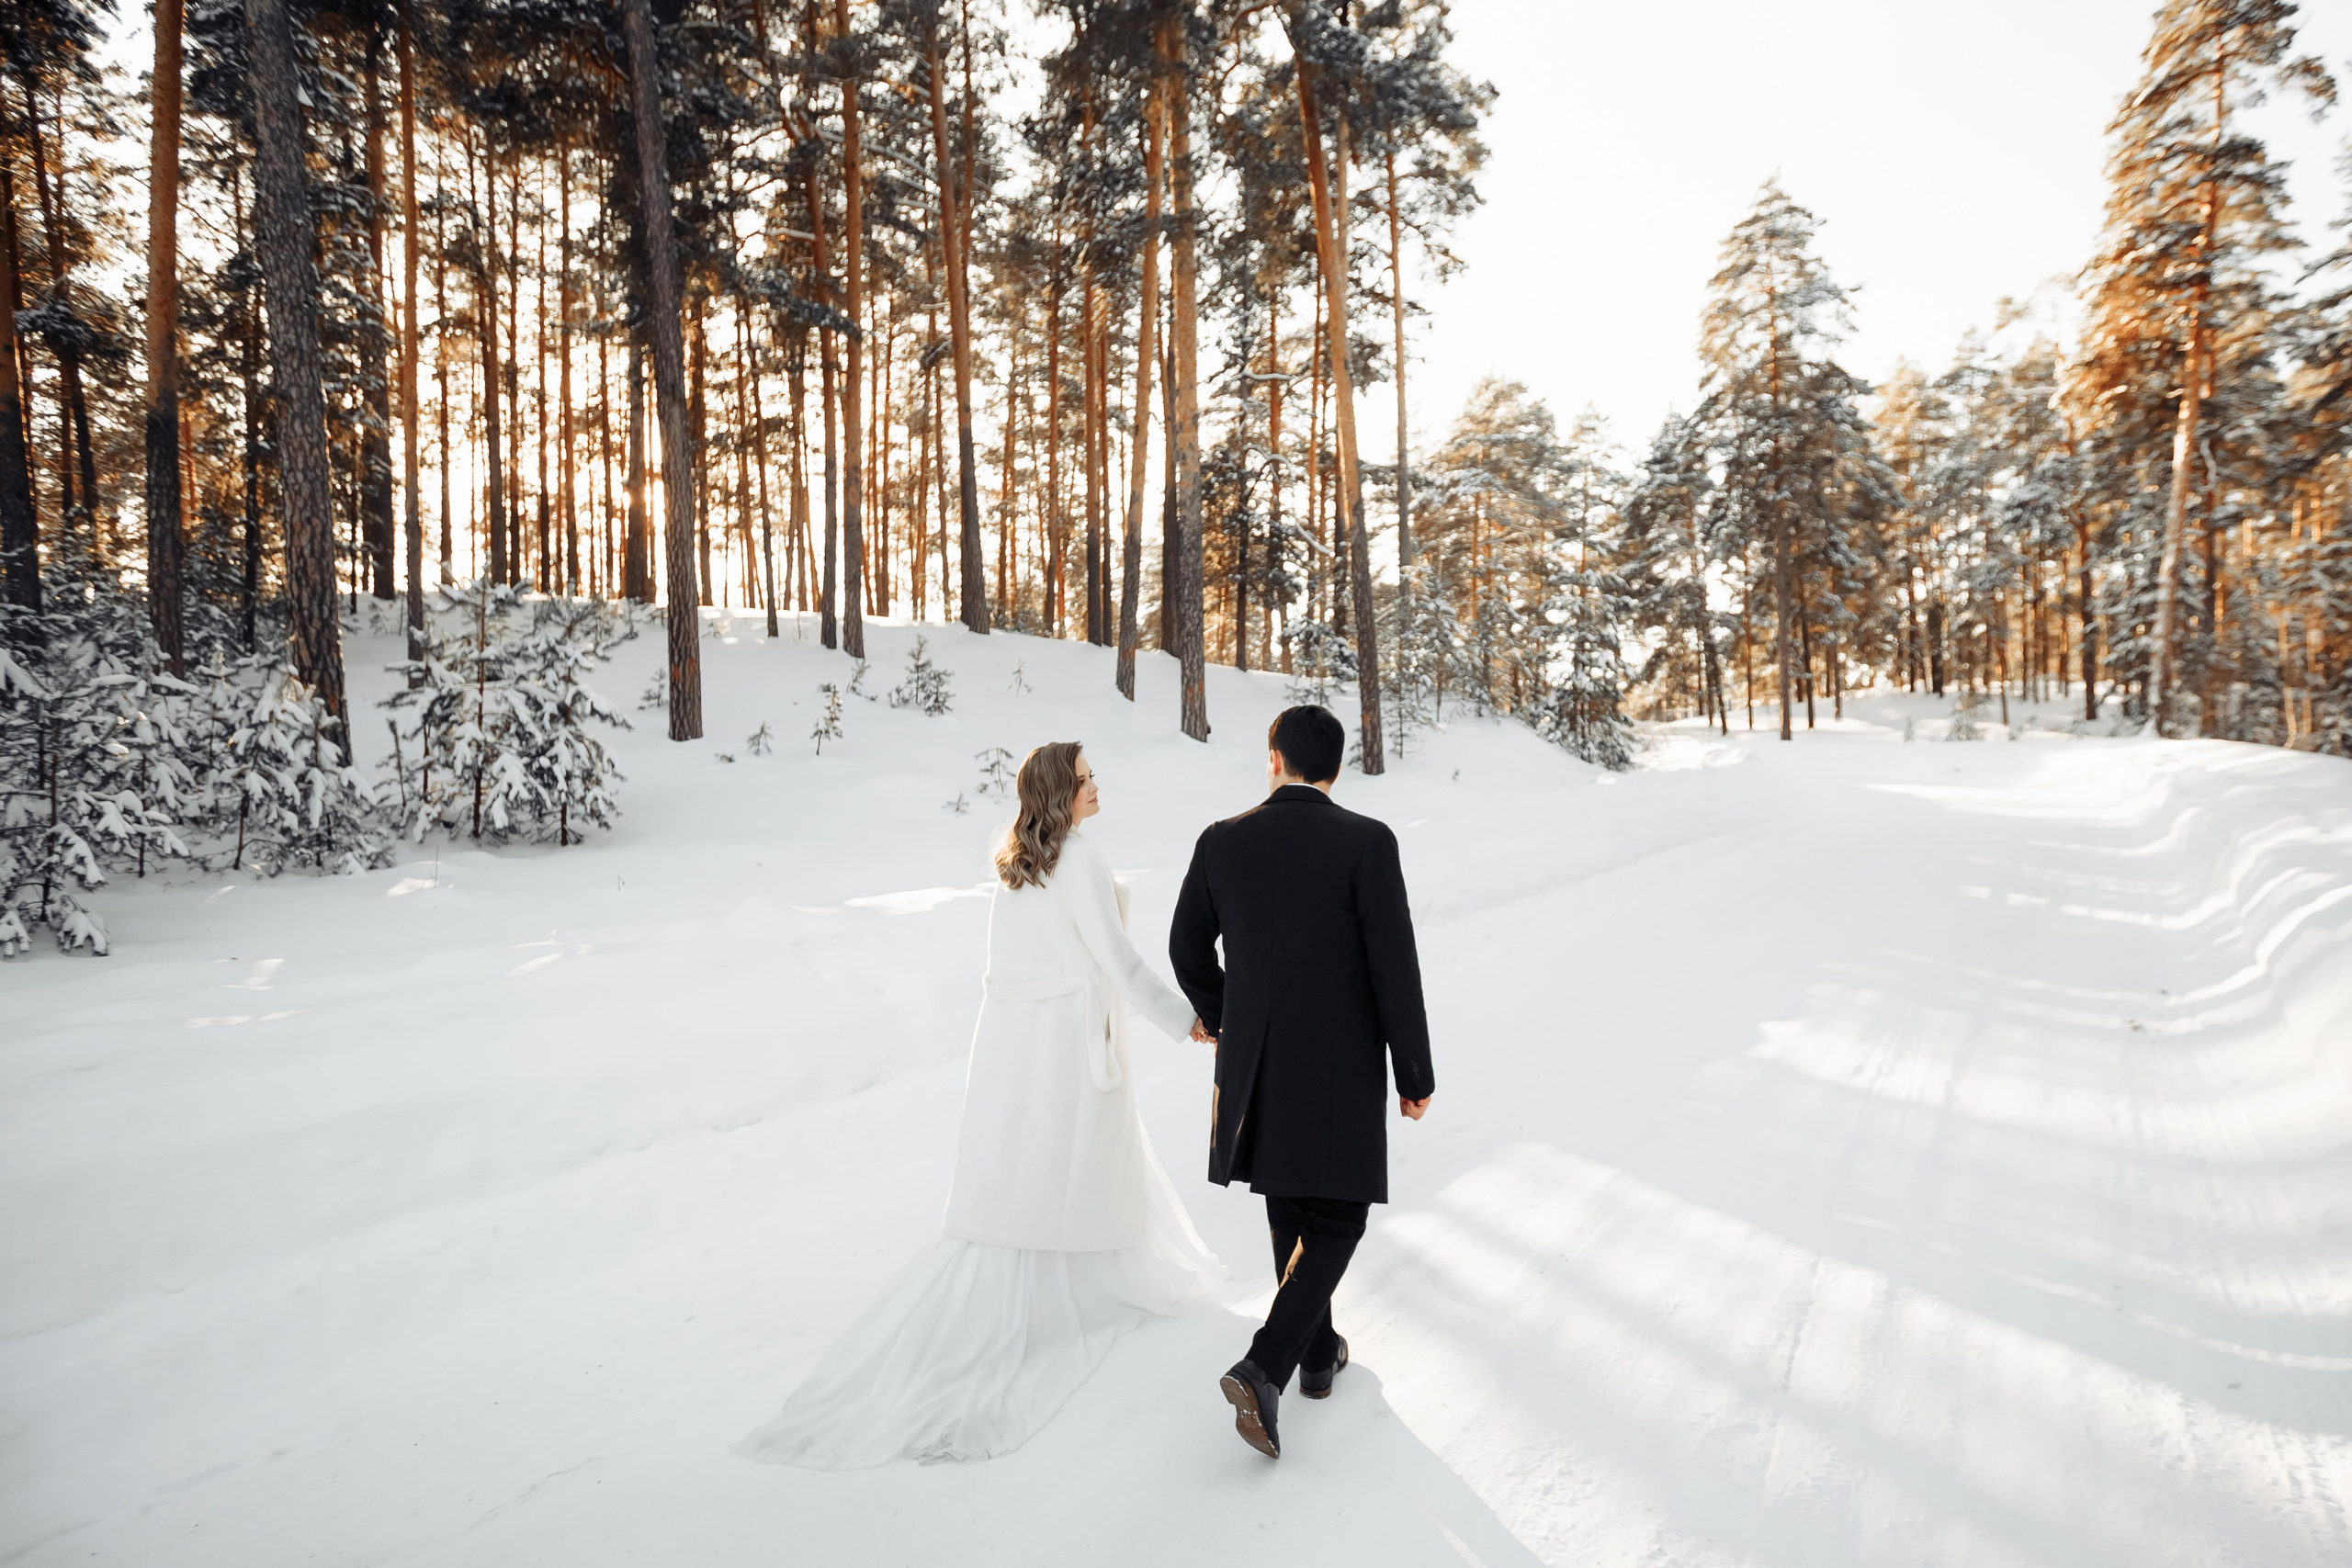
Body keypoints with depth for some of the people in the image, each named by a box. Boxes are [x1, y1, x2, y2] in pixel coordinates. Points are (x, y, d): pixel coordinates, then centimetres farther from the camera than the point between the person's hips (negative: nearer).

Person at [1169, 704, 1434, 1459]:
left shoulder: (1222, 841, -4)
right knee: (1334, 1219, 11)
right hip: (1341, 1069, -3)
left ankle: (1319, 1353, 38)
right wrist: (1416, 1076, -4)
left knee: (1290, 1210, 22)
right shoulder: (1368, 842, -14)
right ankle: (1264, 1369, -4)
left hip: (1257, 1064, 4)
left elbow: (1188, 950, 5)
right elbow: (1394, 967, -15)